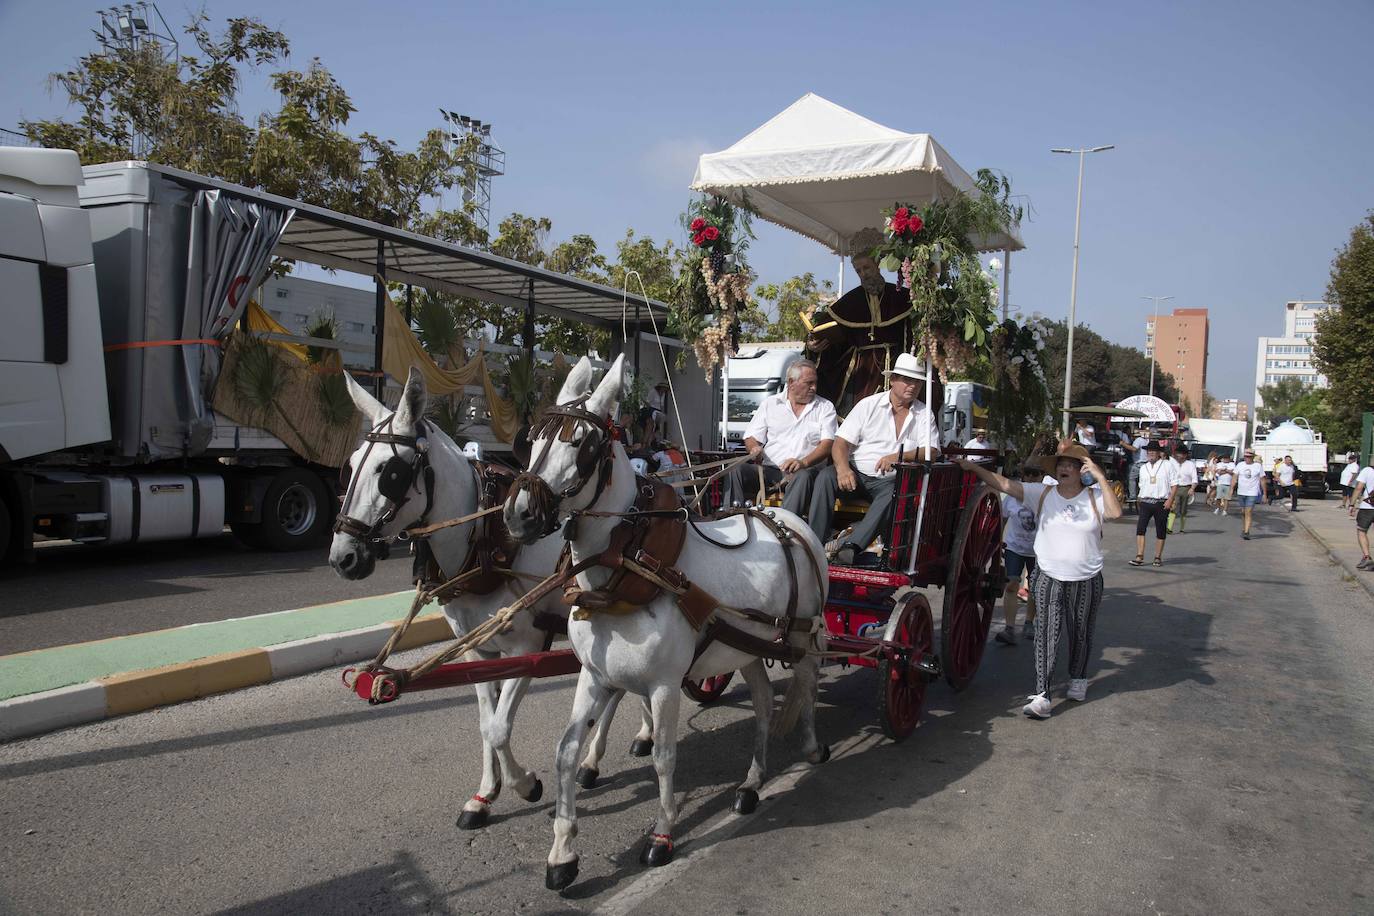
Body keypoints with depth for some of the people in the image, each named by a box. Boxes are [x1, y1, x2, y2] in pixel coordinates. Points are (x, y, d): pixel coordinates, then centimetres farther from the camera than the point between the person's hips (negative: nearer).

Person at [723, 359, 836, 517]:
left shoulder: (825, 408, 12)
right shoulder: (769, 403, 16)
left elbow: (827, 444, -2)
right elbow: (751, 438, 15)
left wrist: (804, 462, -21)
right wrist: (755, 449, -12)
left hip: (806, 470, -2)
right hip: (769, 470, 2)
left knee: (803, 477, -37)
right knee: (736, 470, -24)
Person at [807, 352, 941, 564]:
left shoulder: (924, 413, 9)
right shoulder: (869, 405, 5)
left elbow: (932, 451, -2)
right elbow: (841, 442, -2)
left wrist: (899, 456, -21)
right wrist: (843, 468, -24)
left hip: (889, 480, 0)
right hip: (857, 473, 1)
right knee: (825, 476, -29)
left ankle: (852, 545, -41)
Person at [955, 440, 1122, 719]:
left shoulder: (1094, 497, -4)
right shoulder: (1042, 494, -3)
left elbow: (1115, 512, -23)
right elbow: (1004, 485, -9)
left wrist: (1101, 479, -24)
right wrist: (972, 467, -17)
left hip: (1086, 580, 1)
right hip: (1048, 578, 0)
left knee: (1081, 633, 17)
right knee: (1046, 634, -8)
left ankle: (1078, 679, 42)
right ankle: (1041, 695, -8)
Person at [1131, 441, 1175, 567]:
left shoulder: (1168, 465, 2)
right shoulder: (1143, 468, 14)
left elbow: (1173, 484, -1)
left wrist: (1170, 500, -11)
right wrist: (1139, 501, 13)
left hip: (1161, 503, -2)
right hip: (1145, 502, 3)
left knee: (1161, 531, 5)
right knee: (1140, 528, -11)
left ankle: (1158, 557, 17)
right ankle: (1139, 557, -13)